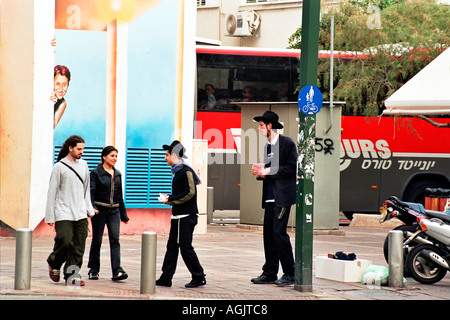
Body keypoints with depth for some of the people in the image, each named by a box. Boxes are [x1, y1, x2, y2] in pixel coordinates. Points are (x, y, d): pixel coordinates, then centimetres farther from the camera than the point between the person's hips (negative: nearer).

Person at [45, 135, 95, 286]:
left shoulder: (83, 165, 15)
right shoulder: (59, 167, -1)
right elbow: (52, 192, -1)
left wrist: (89, 209, 17)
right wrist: (50, 216, -3)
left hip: (80, 214, 5)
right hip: (63, 213, -5)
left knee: (78, 247, -3)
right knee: (65, 241, -13)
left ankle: (72, 275, 1)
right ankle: (54, 264, 14)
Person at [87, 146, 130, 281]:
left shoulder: (117, 174, 13)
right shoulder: (96, 173, -3)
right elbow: (91, 192, -10)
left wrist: (123, 214, 20)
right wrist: (91, 207, -27)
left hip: (114, 210, 4)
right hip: (99, 210, -4)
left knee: (115, 240, -9)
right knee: (97, 240, 3)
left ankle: (117, 271, -18)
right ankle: (93, 270, 15)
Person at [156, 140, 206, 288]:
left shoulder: (186, 171, -12)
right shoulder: (177, 171, 16)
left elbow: (190, 193, -19)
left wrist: (171, 199, -14)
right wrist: (169, 198, 6)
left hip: (187, 216, -10)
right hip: (178, 215, 10)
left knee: (185, 247, -8)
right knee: (172, 246, 8)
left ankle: (199, 277, 0)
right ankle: (166, 278, 11)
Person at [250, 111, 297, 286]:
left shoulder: (287, 143, -6)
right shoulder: (267, 146, 17)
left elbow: (291, 168, -13)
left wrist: (269, 171, -14)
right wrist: (260, 172, 2)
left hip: (283, 196, -8)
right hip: (270, 197, 8)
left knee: (279, 232, -12)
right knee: (268, 233, 7)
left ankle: (290, 273, -6)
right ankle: (270, 273, 13)